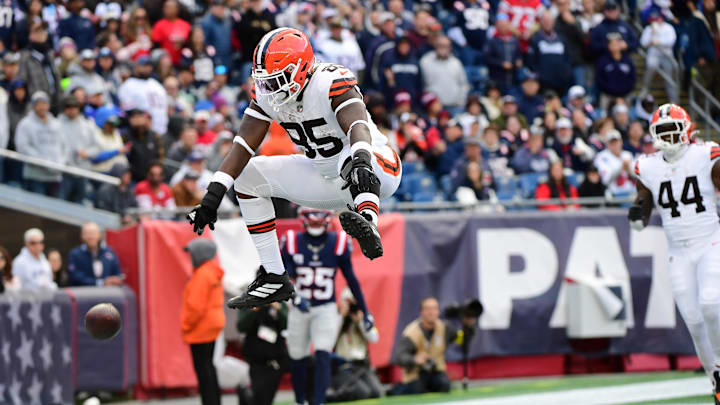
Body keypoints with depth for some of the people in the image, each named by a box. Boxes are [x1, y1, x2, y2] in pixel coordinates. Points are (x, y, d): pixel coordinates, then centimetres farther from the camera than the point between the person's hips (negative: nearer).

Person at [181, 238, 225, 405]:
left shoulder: (202, 275, -19)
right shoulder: (213, 272, 12)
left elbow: (196, 305, -22)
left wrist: (186, 326, -11)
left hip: (201, 329, -10)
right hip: (212, 324, 10)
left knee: (202, 367, -6)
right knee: (207, 365, 17)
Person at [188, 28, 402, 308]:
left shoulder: (331, 83, -26)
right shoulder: (268, 94, -5)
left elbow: (358, 127, -43)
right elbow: (243, 145, -8)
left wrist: (360, 163, -63)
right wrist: (215, 193, -18)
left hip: (378, 170, -8)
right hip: (327, 179, 8)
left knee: (352, 158, -41)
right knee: (247, 176, 2)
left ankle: (367, 224, -70)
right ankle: (274, 278, 2)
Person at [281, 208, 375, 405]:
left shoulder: (338, 243, -5)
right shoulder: (292, 243, -6)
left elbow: (351, 279, 4)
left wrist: (365, 311, 6)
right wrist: (296, 298, -31)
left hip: (326, 309, -1)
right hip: (299, 309, 1)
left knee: (323, 357, -16)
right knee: (298, 359, 9)